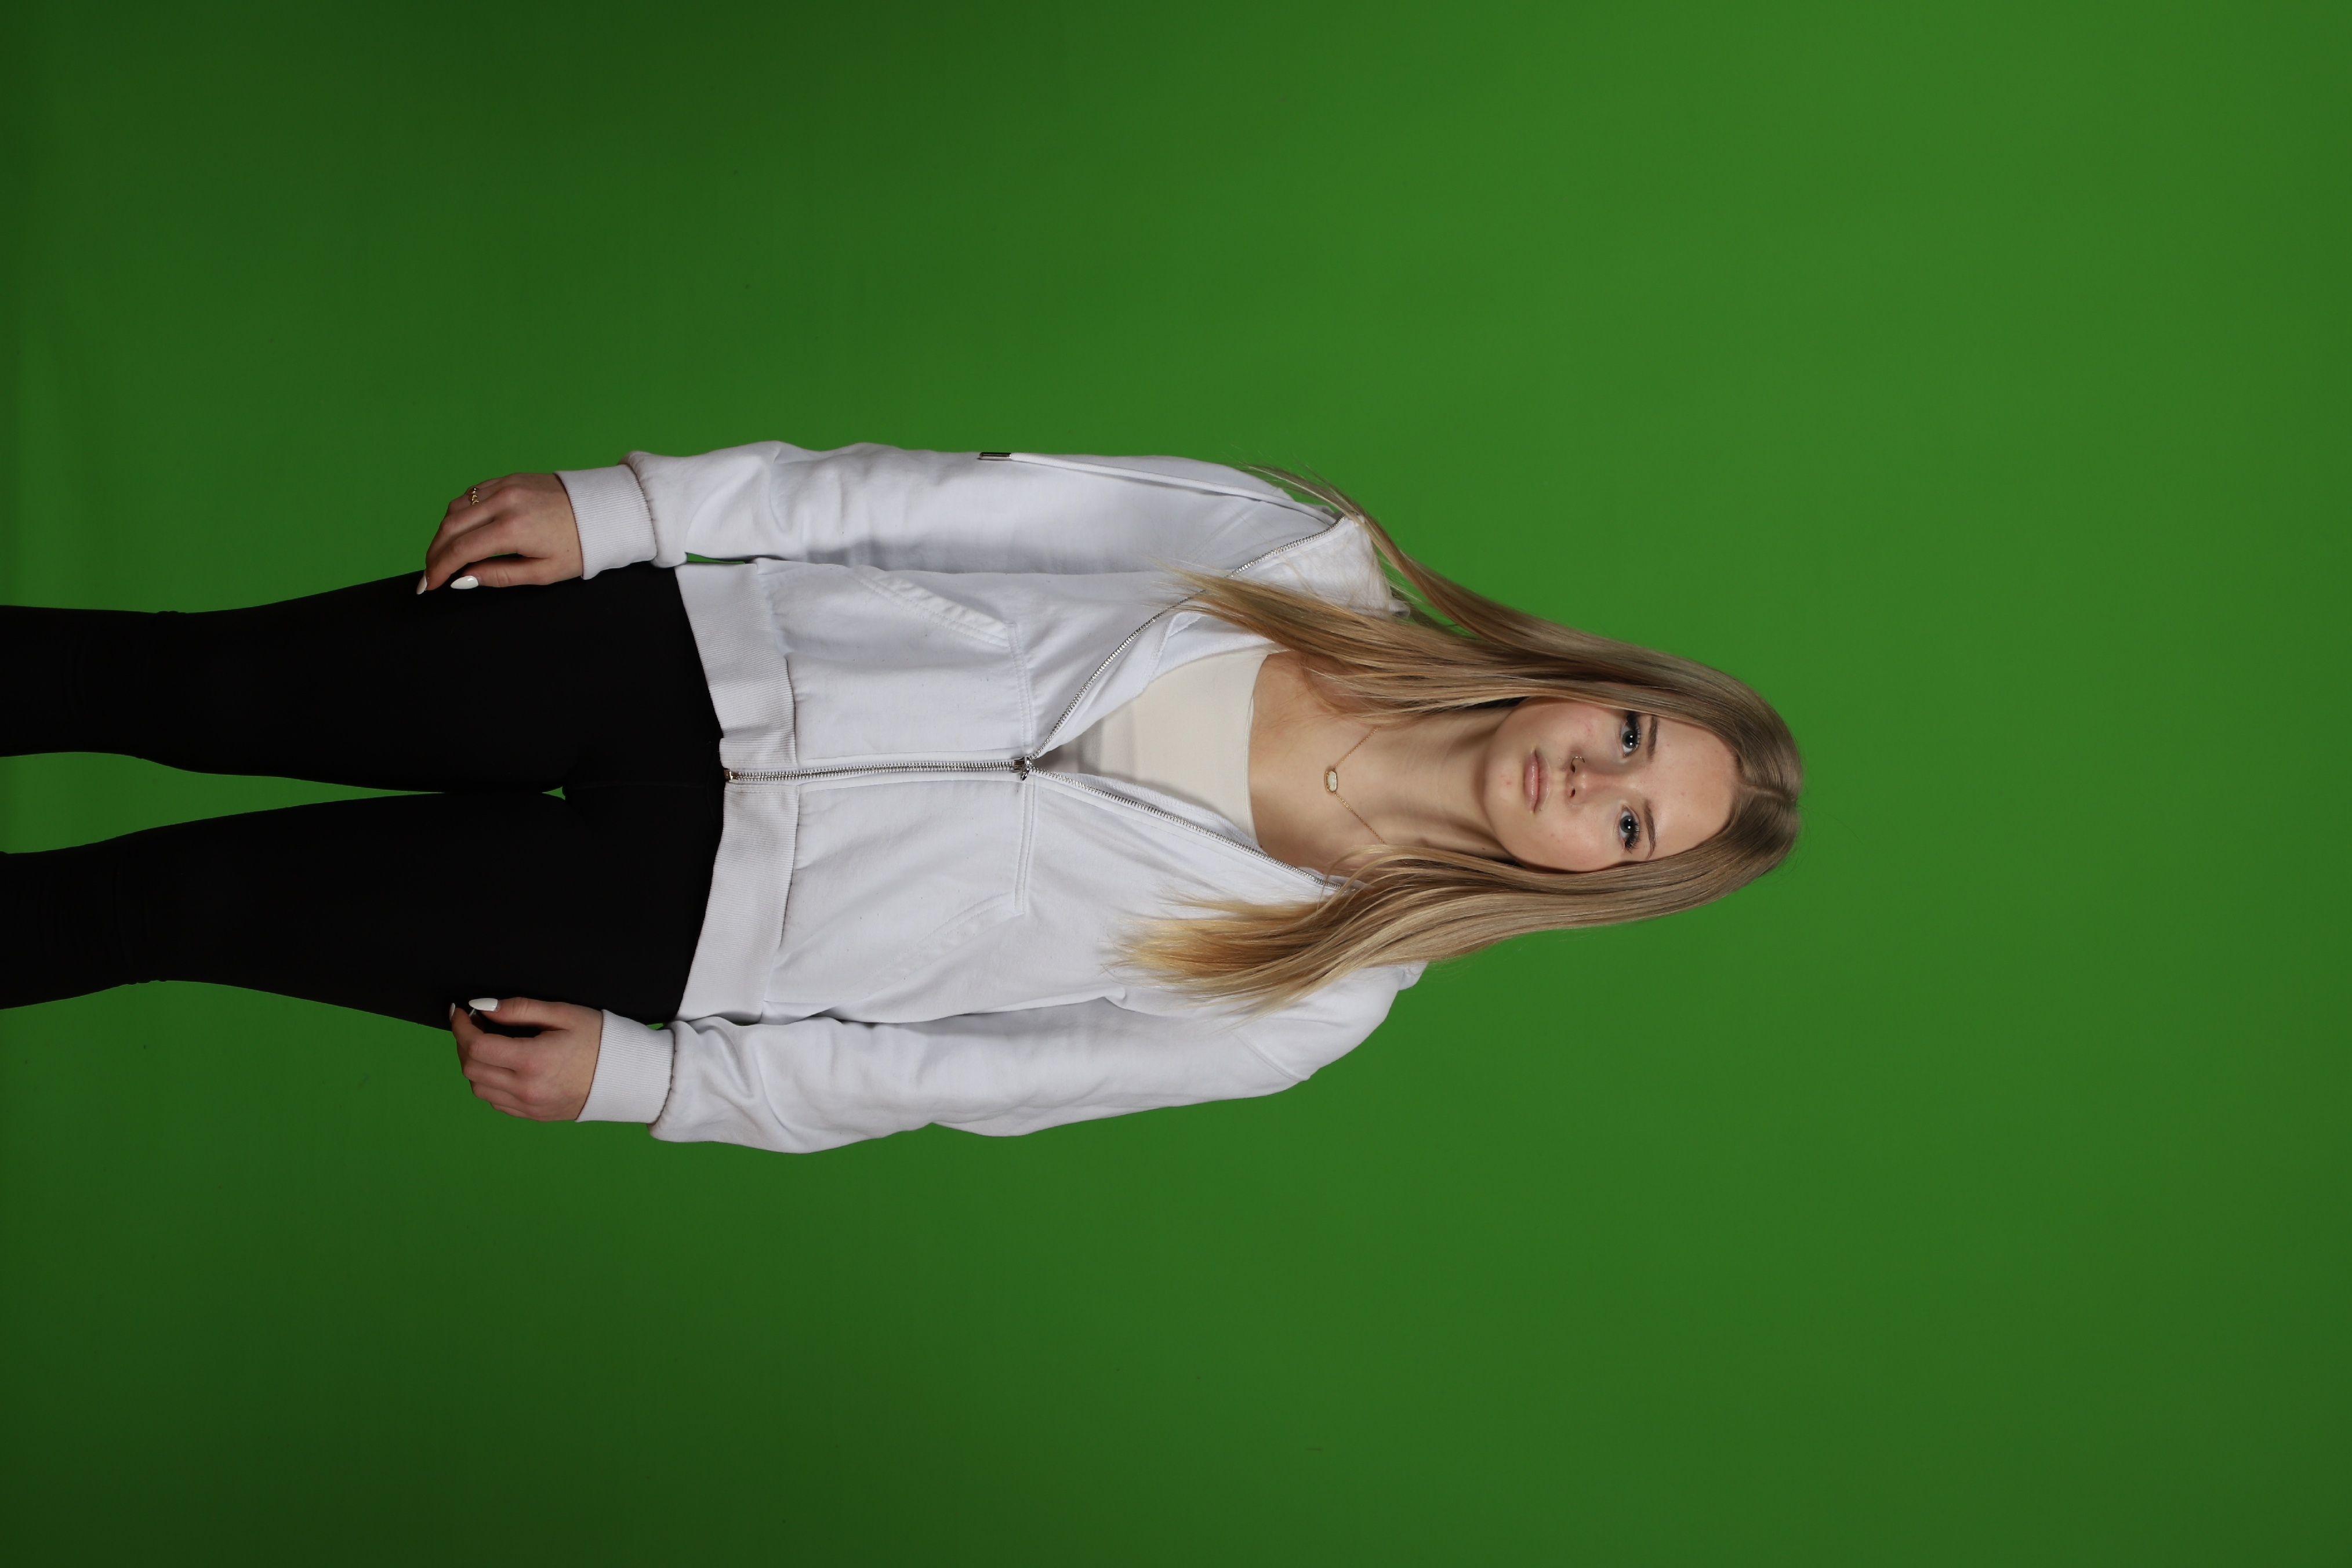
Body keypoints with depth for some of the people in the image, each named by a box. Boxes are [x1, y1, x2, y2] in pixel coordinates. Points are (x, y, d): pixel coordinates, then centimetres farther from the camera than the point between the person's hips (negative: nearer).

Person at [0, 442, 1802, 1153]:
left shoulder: (1306, 1001, -7)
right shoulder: (1315, 560, -4)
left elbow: (967, 1075, -5)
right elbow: (973, 498, -4)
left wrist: (642, 1074, -9)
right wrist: (634, 504, -8)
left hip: (688, 919, -2)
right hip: (703, 649, 2)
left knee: (172, 899, -5)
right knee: (196, 684, -2)